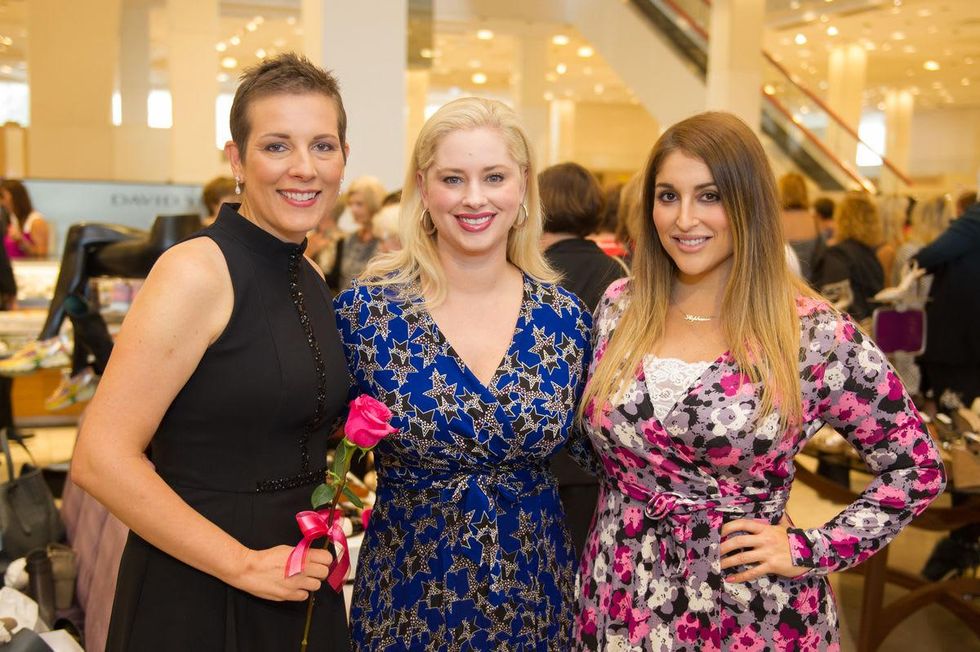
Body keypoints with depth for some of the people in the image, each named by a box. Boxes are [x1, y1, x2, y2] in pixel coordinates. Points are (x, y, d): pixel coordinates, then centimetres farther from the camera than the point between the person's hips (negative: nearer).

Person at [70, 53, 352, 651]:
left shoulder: (311, 278, 6)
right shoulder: (198, 271, -17)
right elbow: (101, 458, -21)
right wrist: (243, 563, -17)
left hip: (295, 583, 7)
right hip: (198, 599, -7)